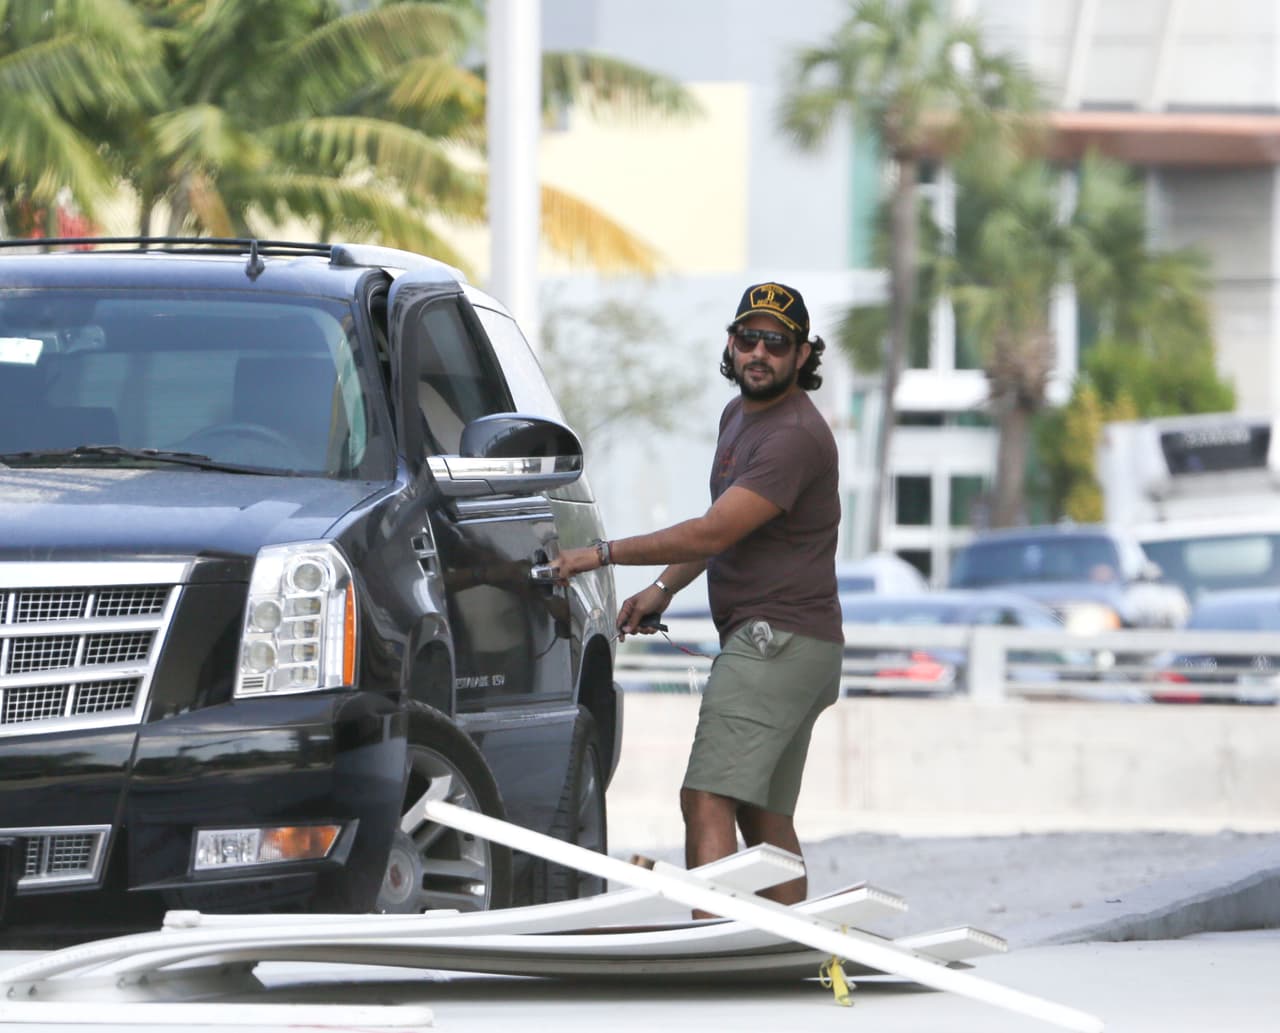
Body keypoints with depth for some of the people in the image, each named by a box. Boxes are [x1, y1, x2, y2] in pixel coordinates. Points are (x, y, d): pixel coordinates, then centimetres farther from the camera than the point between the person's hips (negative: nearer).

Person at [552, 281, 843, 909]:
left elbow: (713, 533, -21)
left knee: (708, 802, -21)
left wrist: (604, 554, -15)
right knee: (765, 818, 11)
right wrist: (663, 588, 18)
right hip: (771, 644, 11)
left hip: (777, 639, -11)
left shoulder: (795, 436, -16)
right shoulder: (737, 415, 17)